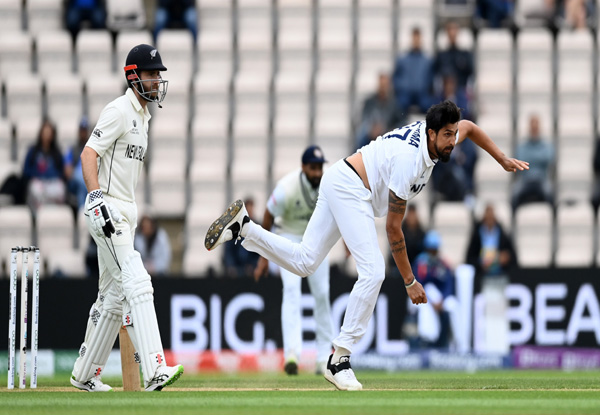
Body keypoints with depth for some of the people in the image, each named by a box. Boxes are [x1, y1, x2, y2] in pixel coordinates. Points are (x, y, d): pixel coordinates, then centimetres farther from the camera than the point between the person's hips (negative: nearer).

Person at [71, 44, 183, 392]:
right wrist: (97, 199, -31)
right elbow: (89, 154, -20)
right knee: (137, 285, -20)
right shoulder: (119, 111, -11)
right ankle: (154, 370, -29)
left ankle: (85, 374, 22)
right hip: (108, 211, -10)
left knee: (113, 296, 14)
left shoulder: (142, 115, 18)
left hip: (125, 215, 10)